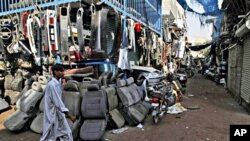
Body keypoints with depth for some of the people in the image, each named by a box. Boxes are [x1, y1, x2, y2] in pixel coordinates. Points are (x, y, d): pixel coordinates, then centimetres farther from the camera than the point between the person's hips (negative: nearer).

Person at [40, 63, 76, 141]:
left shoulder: (58, 83, 5)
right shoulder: (52, 85, -22)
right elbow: (57, 102, -26)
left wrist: (67, 114, 18)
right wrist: (69, 115, -25)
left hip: (58, 113, 9)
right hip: (52, 114, -9)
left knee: (66, 133, 13)